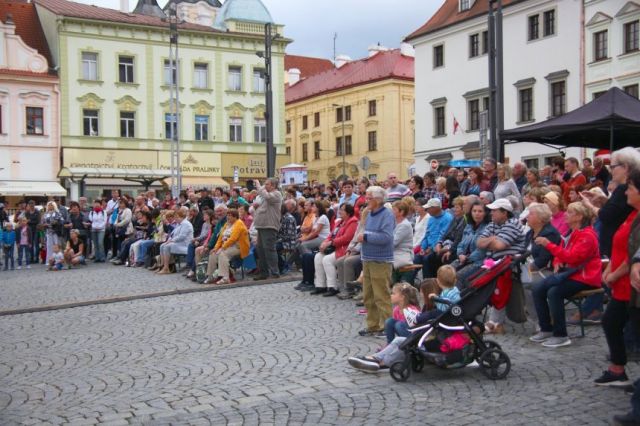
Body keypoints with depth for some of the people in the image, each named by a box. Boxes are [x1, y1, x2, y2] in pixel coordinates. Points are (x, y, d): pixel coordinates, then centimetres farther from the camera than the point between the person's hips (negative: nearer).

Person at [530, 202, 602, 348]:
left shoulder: (587, 235, -16)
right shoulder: (573, 232, 12)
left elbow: (572, 257, -27)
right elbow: (564, 253, 22)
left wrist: (548, 244, -30)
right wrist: (557, 262, -2)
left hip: (585, 277, -9)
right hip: (570, 272, 9)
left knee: (554, 292, -29)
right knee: (537, 289, -7)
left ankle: (560, 335, -19)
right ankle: (546, 329, 3)